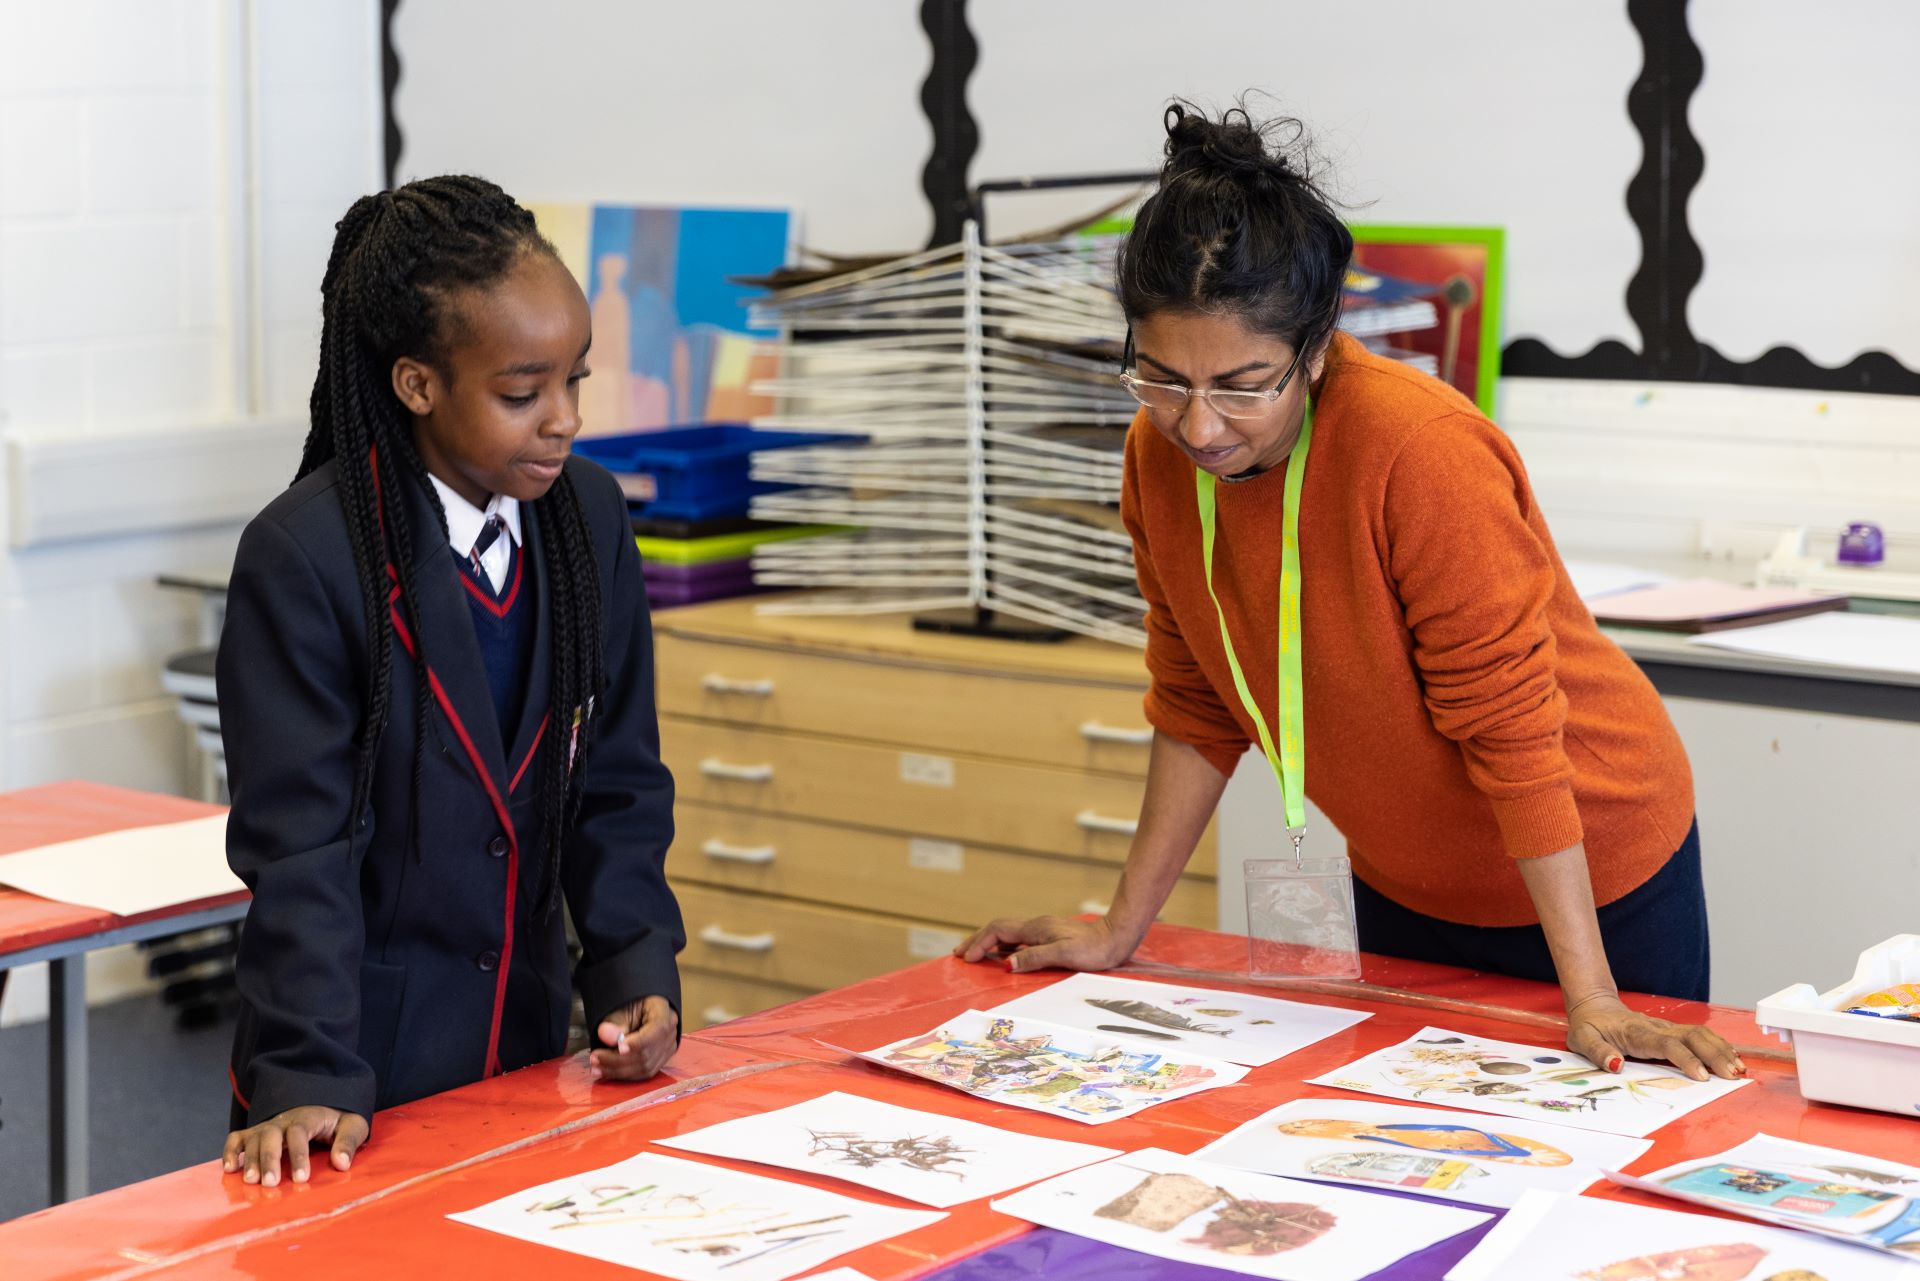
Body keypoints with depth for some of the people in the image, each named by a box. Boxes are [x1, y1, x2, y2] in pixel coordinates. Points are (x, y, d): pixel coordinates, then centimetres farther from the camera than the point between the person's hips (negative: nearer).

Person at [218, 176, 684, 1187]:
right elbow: (296, 840, -18)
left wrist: (636, 975, -6)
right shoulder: (303, 557, -17)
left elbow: (618, 781, 5)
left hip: (528, 1041, 6)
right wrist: (308, 1079, -23)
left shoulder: (590, 519, 1)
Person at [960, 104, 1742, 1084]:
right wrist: (1121, 931, 1)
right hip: (1403, 892, 5)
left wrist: (1590, 1002, -27)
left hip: (1592, 881, -5)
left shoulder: (1422, 452, -31)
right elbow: (1199, 708, 0)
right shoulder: (1162, 455, -12)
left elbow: (1511, 723, -28)